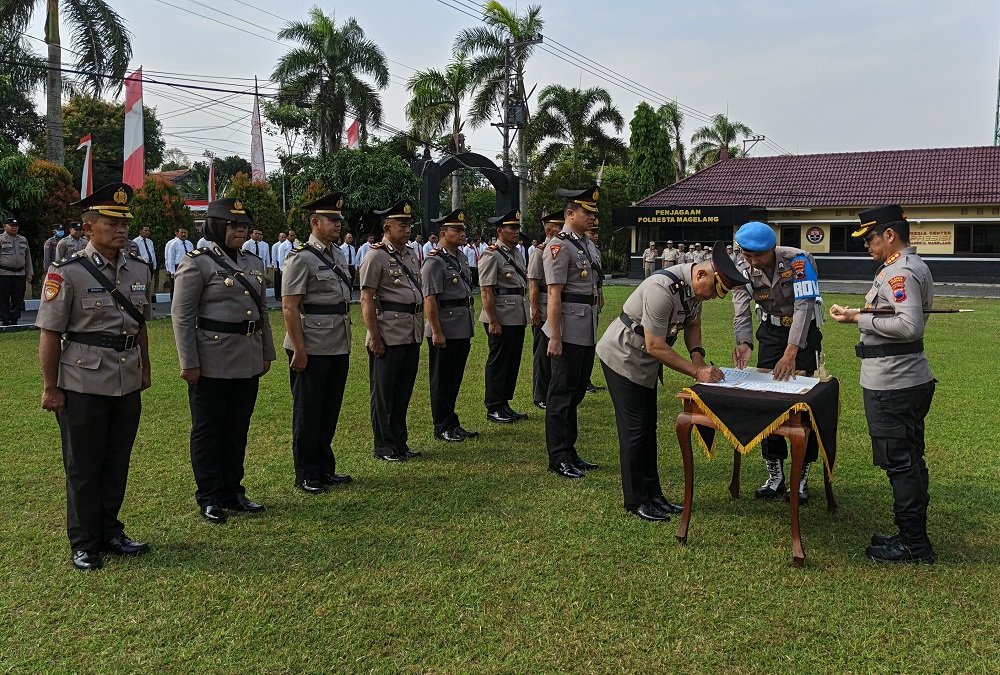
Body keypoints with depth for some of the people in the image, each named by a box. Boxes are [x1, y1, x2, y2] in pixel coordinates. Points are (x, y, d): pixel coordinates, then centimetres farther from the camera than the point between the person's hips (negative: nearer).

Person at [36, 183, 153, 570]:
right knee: (83, 468, 8)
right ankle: (84, 545, 21)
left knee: (117, 465, 14)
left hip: (128, 385, 5)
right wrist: (50, 388, -9)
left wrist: (145, 369, 18)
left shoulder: (139, 271, 6)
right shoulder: (67, 273, -10)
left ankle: (109, 533, 31)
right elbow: (50, 334, -9)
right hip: (83, 387, -5)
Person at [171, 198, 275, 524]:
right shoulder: (196, 263, -9)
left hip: (248, 363, 6)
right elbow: (182, 316, -11)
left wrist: (267, 353, 15)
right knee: (207, 431, 6)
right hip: (212, 363, -6)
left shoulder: (254, 263, 11)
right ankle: (209, 498, 17)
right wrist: (188, 363, -14)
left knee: (238, 429, 14)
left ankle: (232, 491, 27)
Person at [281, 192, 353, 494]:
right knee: (308, 412, 4)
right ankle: (306, 475, 15)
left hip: (339, 347, 8)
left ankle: (325, 468, 28)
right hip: (312, 349, -8)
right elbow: (290, 307, -15)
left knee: (330, 410, 15)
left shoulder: (338, 254, 13)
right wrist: (299, 350, -18)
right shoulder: (301, 258, -11)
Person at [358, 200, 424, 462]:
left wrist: (420, 329, 17)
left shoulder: (410, 254, 14)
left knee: (403, 391, 14)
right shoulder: (376, 256, -9)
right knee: (383, 393, 3)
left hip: (412, 336, 8)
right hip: (388, 337, -8)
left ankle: (400, 443, 24)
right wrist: (374, 337, -17)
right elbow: (367, 300, -13)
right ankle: (385, 447, 12)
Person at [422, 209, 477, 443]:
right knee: (442, 380, 3)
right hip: (445, 330, -8)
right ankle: (443, 427, 13)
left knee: (455, 379, 15)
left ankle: (452, 424, 25)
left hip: (463, 329, 8)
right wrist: (436, 332, -19)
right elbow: (429, 299, -17)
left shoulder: (461, 257, 12)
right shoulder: (435, 262, -13)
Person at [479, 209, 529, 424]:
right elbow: (486, 290, -16)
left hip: (518, 316, 8)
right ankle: (494, 408, 9)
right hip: (501, 317, -8)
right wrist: (493, 321, -20)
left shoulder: (516, 254, 15)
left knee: (513, 361, 13)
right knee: (498, 362, -1)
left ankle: (505, 404, 23)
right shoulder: (491, 255, -11)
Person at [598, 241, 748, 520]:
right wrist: (696, 371, -27)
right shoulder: (663, 289, -34)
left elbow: (692, 322, 10)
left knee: (648, 427, 12)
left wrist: (697, 356, -8)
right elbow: (654, 346, -30)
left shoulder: (696, 286, -7)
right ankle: (635, 501, 6)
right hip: (623, 357, -9)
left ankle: (653, 494, 21)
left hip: (646, 361, 9)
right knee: (634, 429, -5)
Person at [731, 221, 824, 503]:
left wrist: (791, 353, -43)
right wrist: (744, 343, -40)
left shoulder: (797, 260, -27)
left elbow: (803, 306, -34)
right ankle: (775, 475, 13)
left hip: (804, 331, -3)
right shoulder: (743, 269, -15)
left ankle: (802, 477, 9)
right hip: (771, 329, 4)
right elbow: (741, 311, -19)